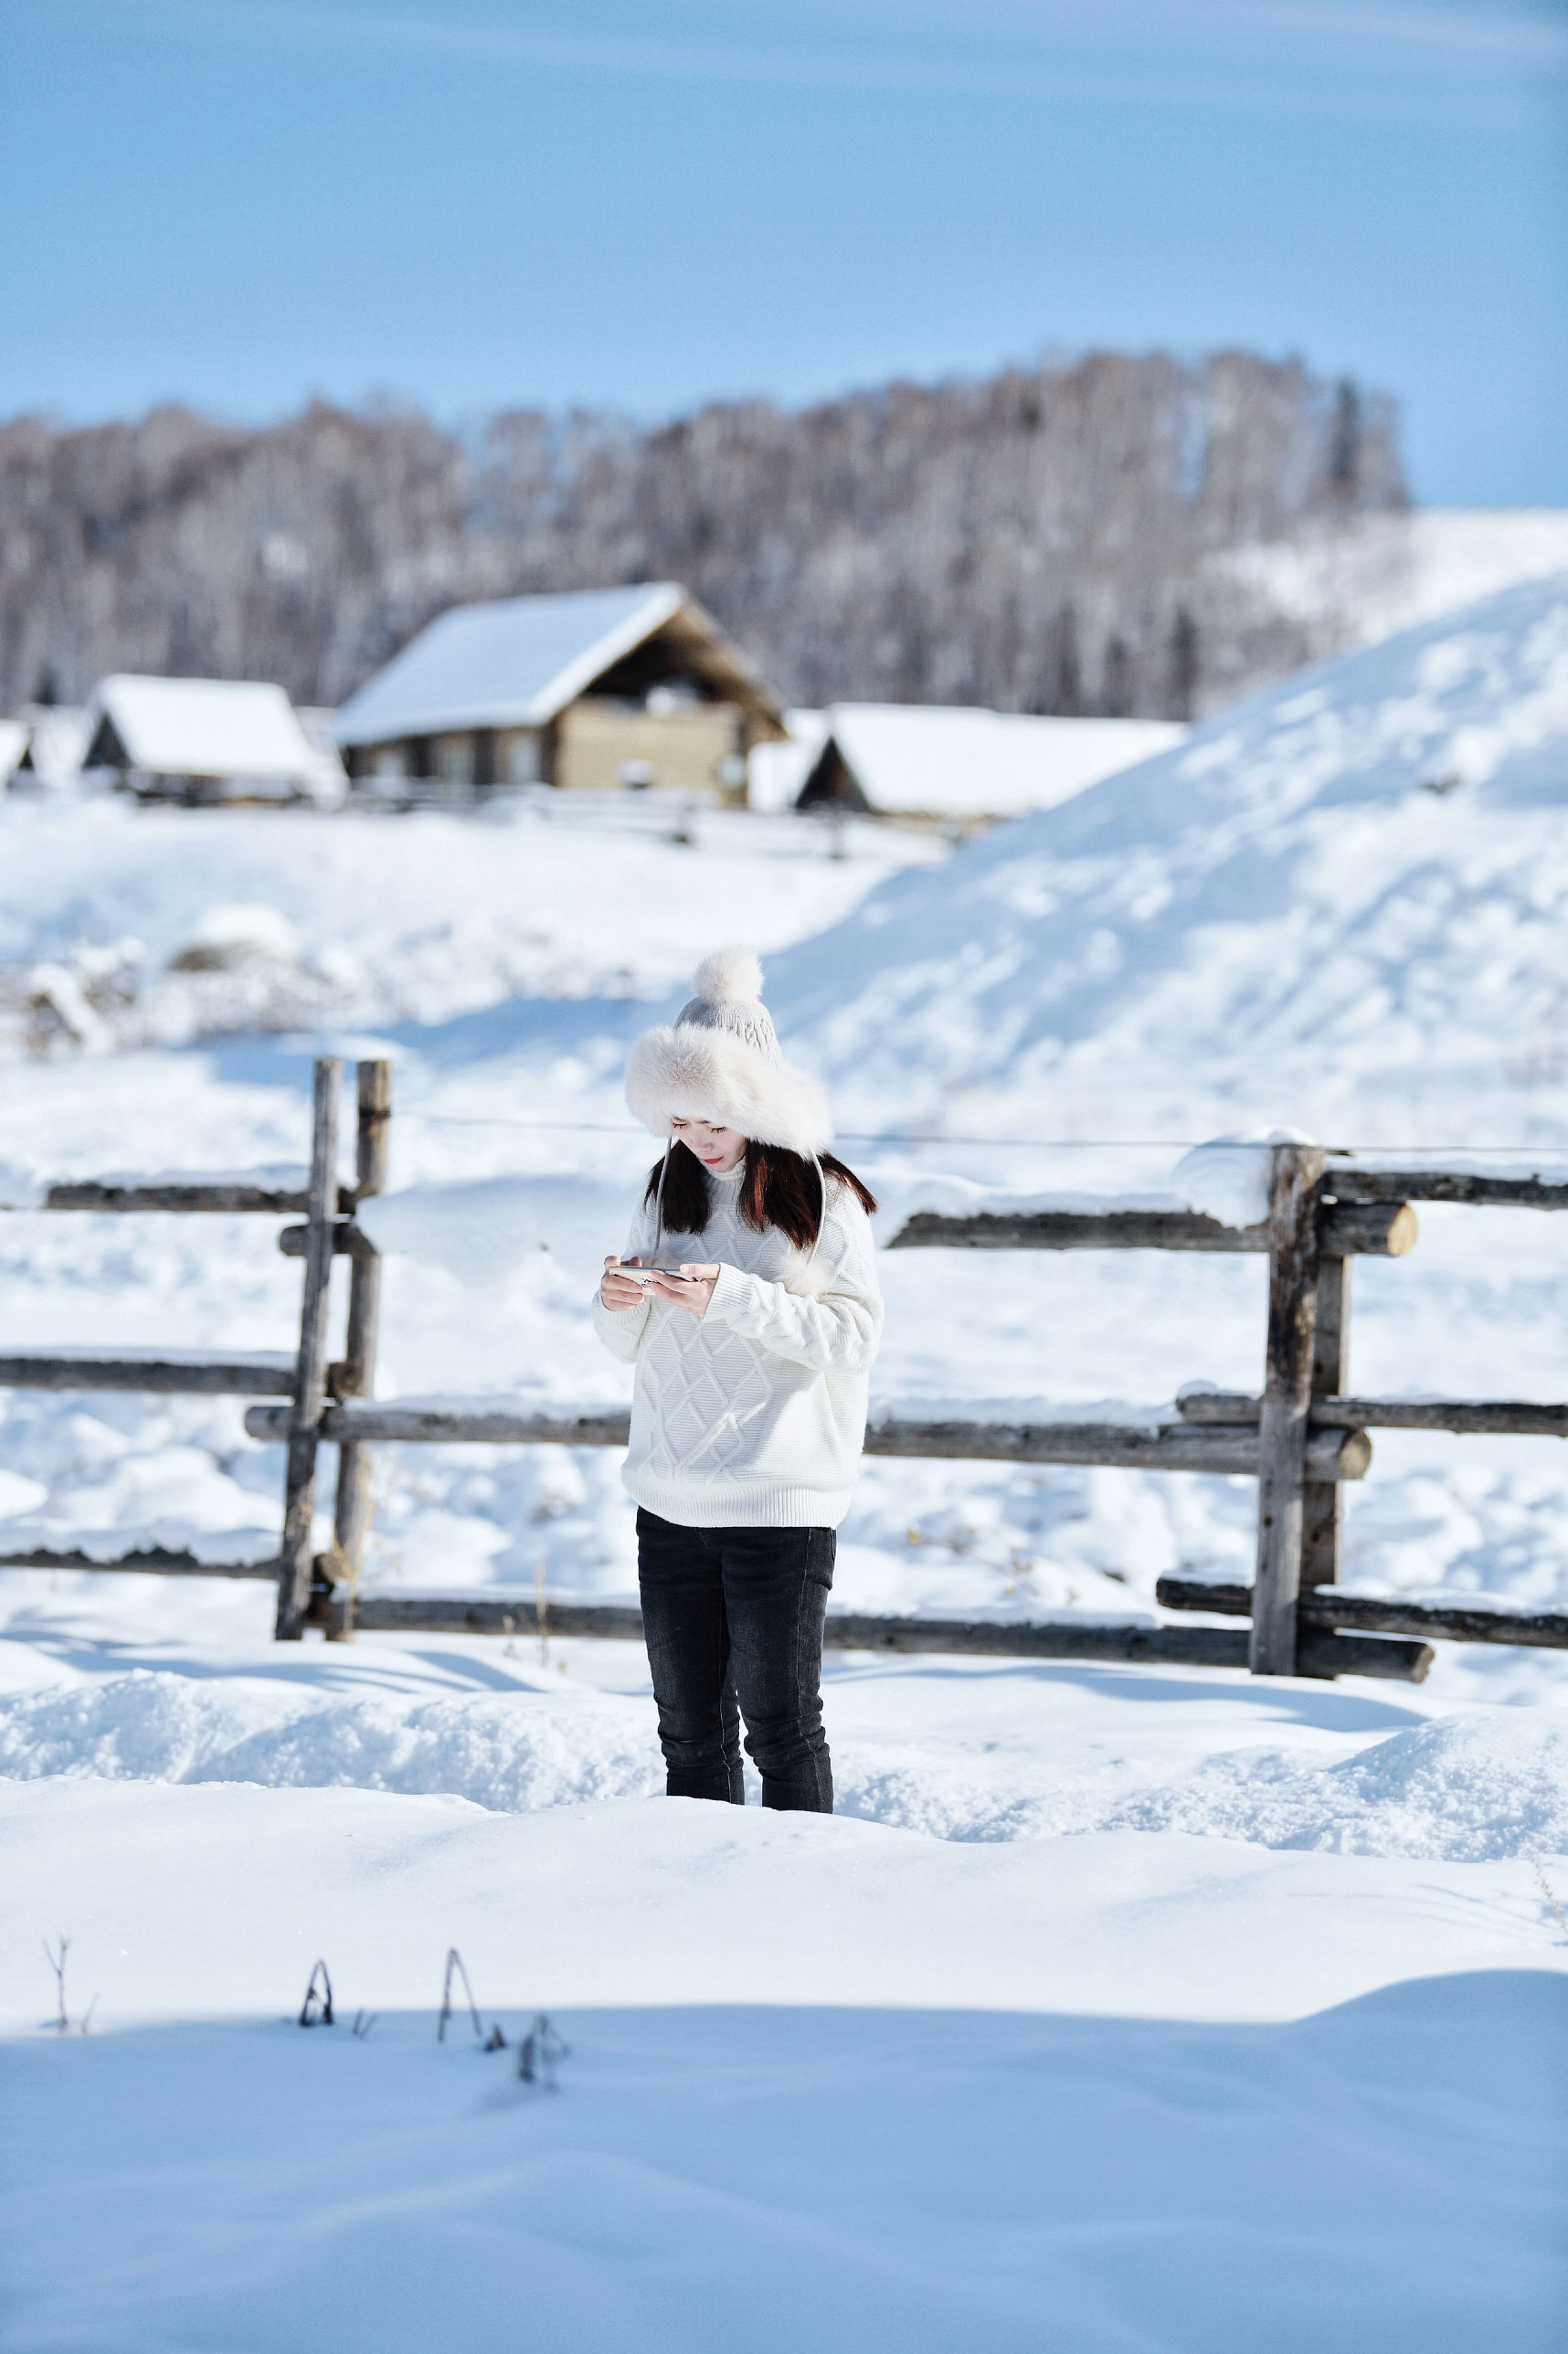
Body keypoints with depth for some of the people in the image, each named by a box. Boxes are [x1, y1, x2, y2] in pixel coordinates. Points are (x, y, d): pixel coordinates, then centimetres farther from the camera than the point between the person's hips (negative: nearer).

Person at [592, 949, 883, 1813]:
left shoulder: (821, 1198, -5)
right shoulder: (668, 1189, 10)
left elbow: (855, 1337, -12)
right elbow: (630, 1345, 15)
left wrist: (734, 1298, -21)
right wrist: (618, 1304, -8)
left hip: (781, 1505, -5)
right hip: (670, 1500, 5)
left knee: (780, 1724, -3)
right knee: (690, 1730, 8)